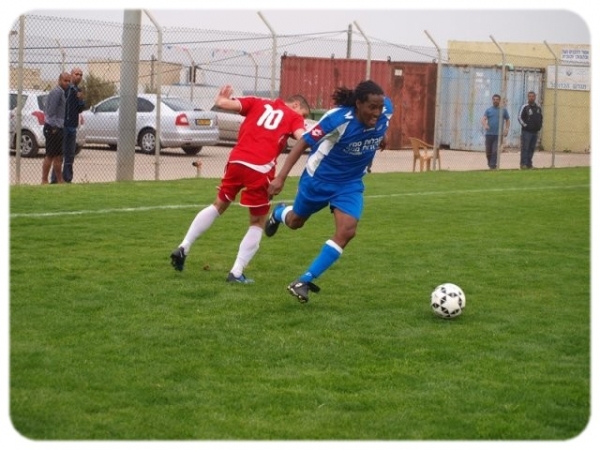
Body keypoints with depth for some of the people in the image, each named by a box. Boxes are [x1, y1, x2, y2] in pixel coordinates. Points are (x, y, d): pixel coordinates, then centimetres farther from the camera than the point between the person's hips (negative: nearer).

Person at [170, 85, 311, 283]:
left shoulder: (258, 103, 19)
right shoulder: (294, 117, 11)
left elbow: (224, 103, 12)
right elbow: (302, 138, -9)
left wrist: (221, 99, 33)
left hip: (236, 161, 4)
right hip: (260, 170, -4)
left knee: (219, 205, 25)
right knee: (258, 222, 12)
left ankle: (183, 247, 20)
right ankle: (237, 272, 6)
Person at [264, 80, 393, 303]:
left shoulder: (386, 111, -21)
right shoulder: (337, 118, -33)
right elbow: (303, 142, -25)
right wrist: (281, 177, -30)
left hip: (350, 184, 3)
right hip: (319, 178, -3)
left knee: (347, 231, -18)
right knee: (295, 223, 20)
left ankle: (304, 282, -8)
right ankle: (279, 213, 61)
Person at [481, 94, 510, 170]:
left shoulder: (503, 110, 9)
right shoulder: (488, 110, 8)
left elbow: (507, 120, 17)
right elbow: (483, 119, -3)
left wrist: (506, 129, 1)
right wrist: (485, 125, -24)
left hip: (498, 134, -1)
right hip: (489, 134, 1)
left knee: (495, 150, -14)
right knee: (488, 151, 5)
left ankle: (493, 164, -11)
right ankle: (489, 162, 27)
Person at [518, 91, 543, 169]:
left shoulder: (538, 107, 12)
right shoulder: (525, 107, -5)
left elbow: (541, 117, 23)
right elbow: (520, 117, -7)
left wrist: (540, 126, 11)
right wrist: (525, 125, -12)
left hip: (535, 131, 6)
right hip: (526, 131, -6)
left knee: (532, 148, 8)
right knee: (525, 148, -7)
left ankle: (529, 163, 13)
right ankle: (523, 163, -6)